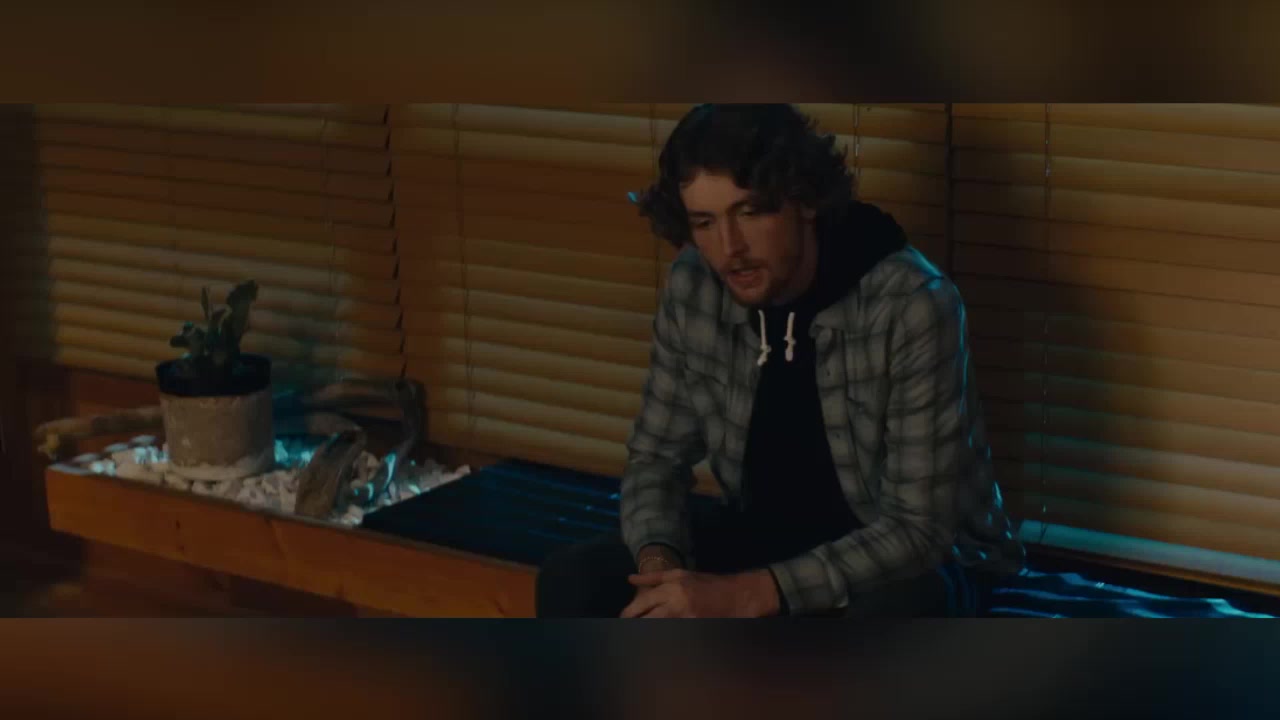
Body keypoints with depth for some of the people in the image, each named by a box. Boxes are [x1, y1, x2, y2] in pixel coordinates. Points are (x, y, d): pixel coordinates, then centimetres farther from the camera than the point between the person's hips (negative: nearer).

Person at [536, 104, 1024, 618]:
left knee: (889, 616, -41)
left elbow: (918, 527, -28)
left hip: (914, 556, -5)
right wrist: (658, 563, -22)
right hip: (770, 535, 6)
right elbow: (657, 453, 1)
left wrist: (746, 596, -37)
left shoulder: (912, 306, -28)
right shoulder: (693, 288, -11)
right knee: (573, 580, -15)